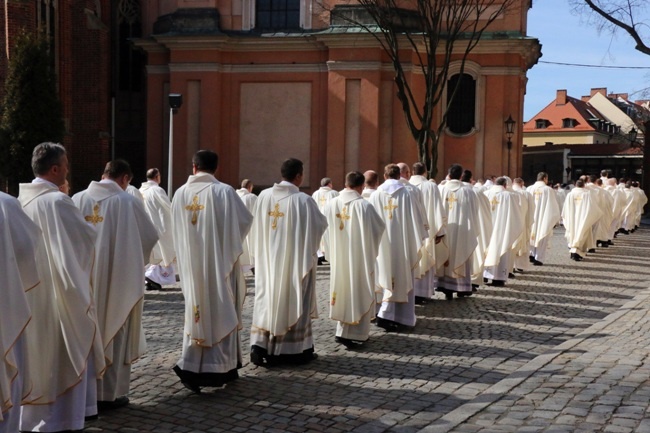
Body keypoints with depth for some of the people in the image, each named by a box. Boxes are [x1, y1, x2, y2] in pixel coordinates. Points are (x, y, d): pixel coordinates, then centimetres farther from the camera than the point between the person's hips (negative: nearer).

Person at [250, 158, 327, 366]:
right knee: (293, 301, 6)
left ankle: (260, 346, 3)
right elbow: (321, 225, -4)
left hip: (268, 259, 4)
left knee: (267, 298, 10)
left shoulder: (264, 196, -3)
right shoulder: (303, 200, -16)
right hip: (295, 259, -4)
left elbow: (256, 228, 8)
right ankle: (296, 349, 15)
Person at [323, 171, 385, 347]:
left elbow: (327, 231, 5)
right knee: (358, 292, 5)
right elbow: (380, 227, -6)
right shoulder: (364, 206, -17)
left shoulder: (331, 204, -5)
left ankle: (342, 331, 21)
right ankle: (353, 334, 7)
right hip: (359, 256, -4)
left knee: (343, 290, 16)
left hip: (339, 257, 4)